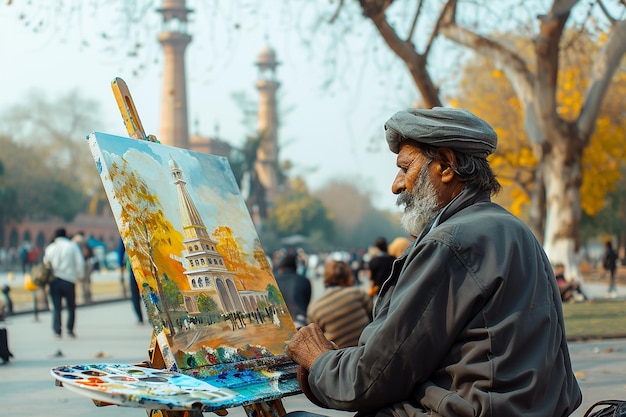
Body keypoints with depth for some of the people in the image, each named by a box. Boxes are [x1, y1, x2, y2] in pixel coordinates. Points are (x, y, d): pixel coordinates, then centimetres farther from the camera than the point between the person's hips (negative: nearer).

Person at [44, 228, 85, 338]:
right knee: (71, 307, 10)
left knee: (56, 307, 2)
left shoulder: (50, 248, 8)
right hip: (69, 280, -1)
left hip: (54, 280, 1)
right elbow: (80, 262, -5)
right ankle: (70, 329, 2)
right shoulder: (72, 246, 2)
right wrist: (79, 275, 5)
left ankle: (57, 330, -5)